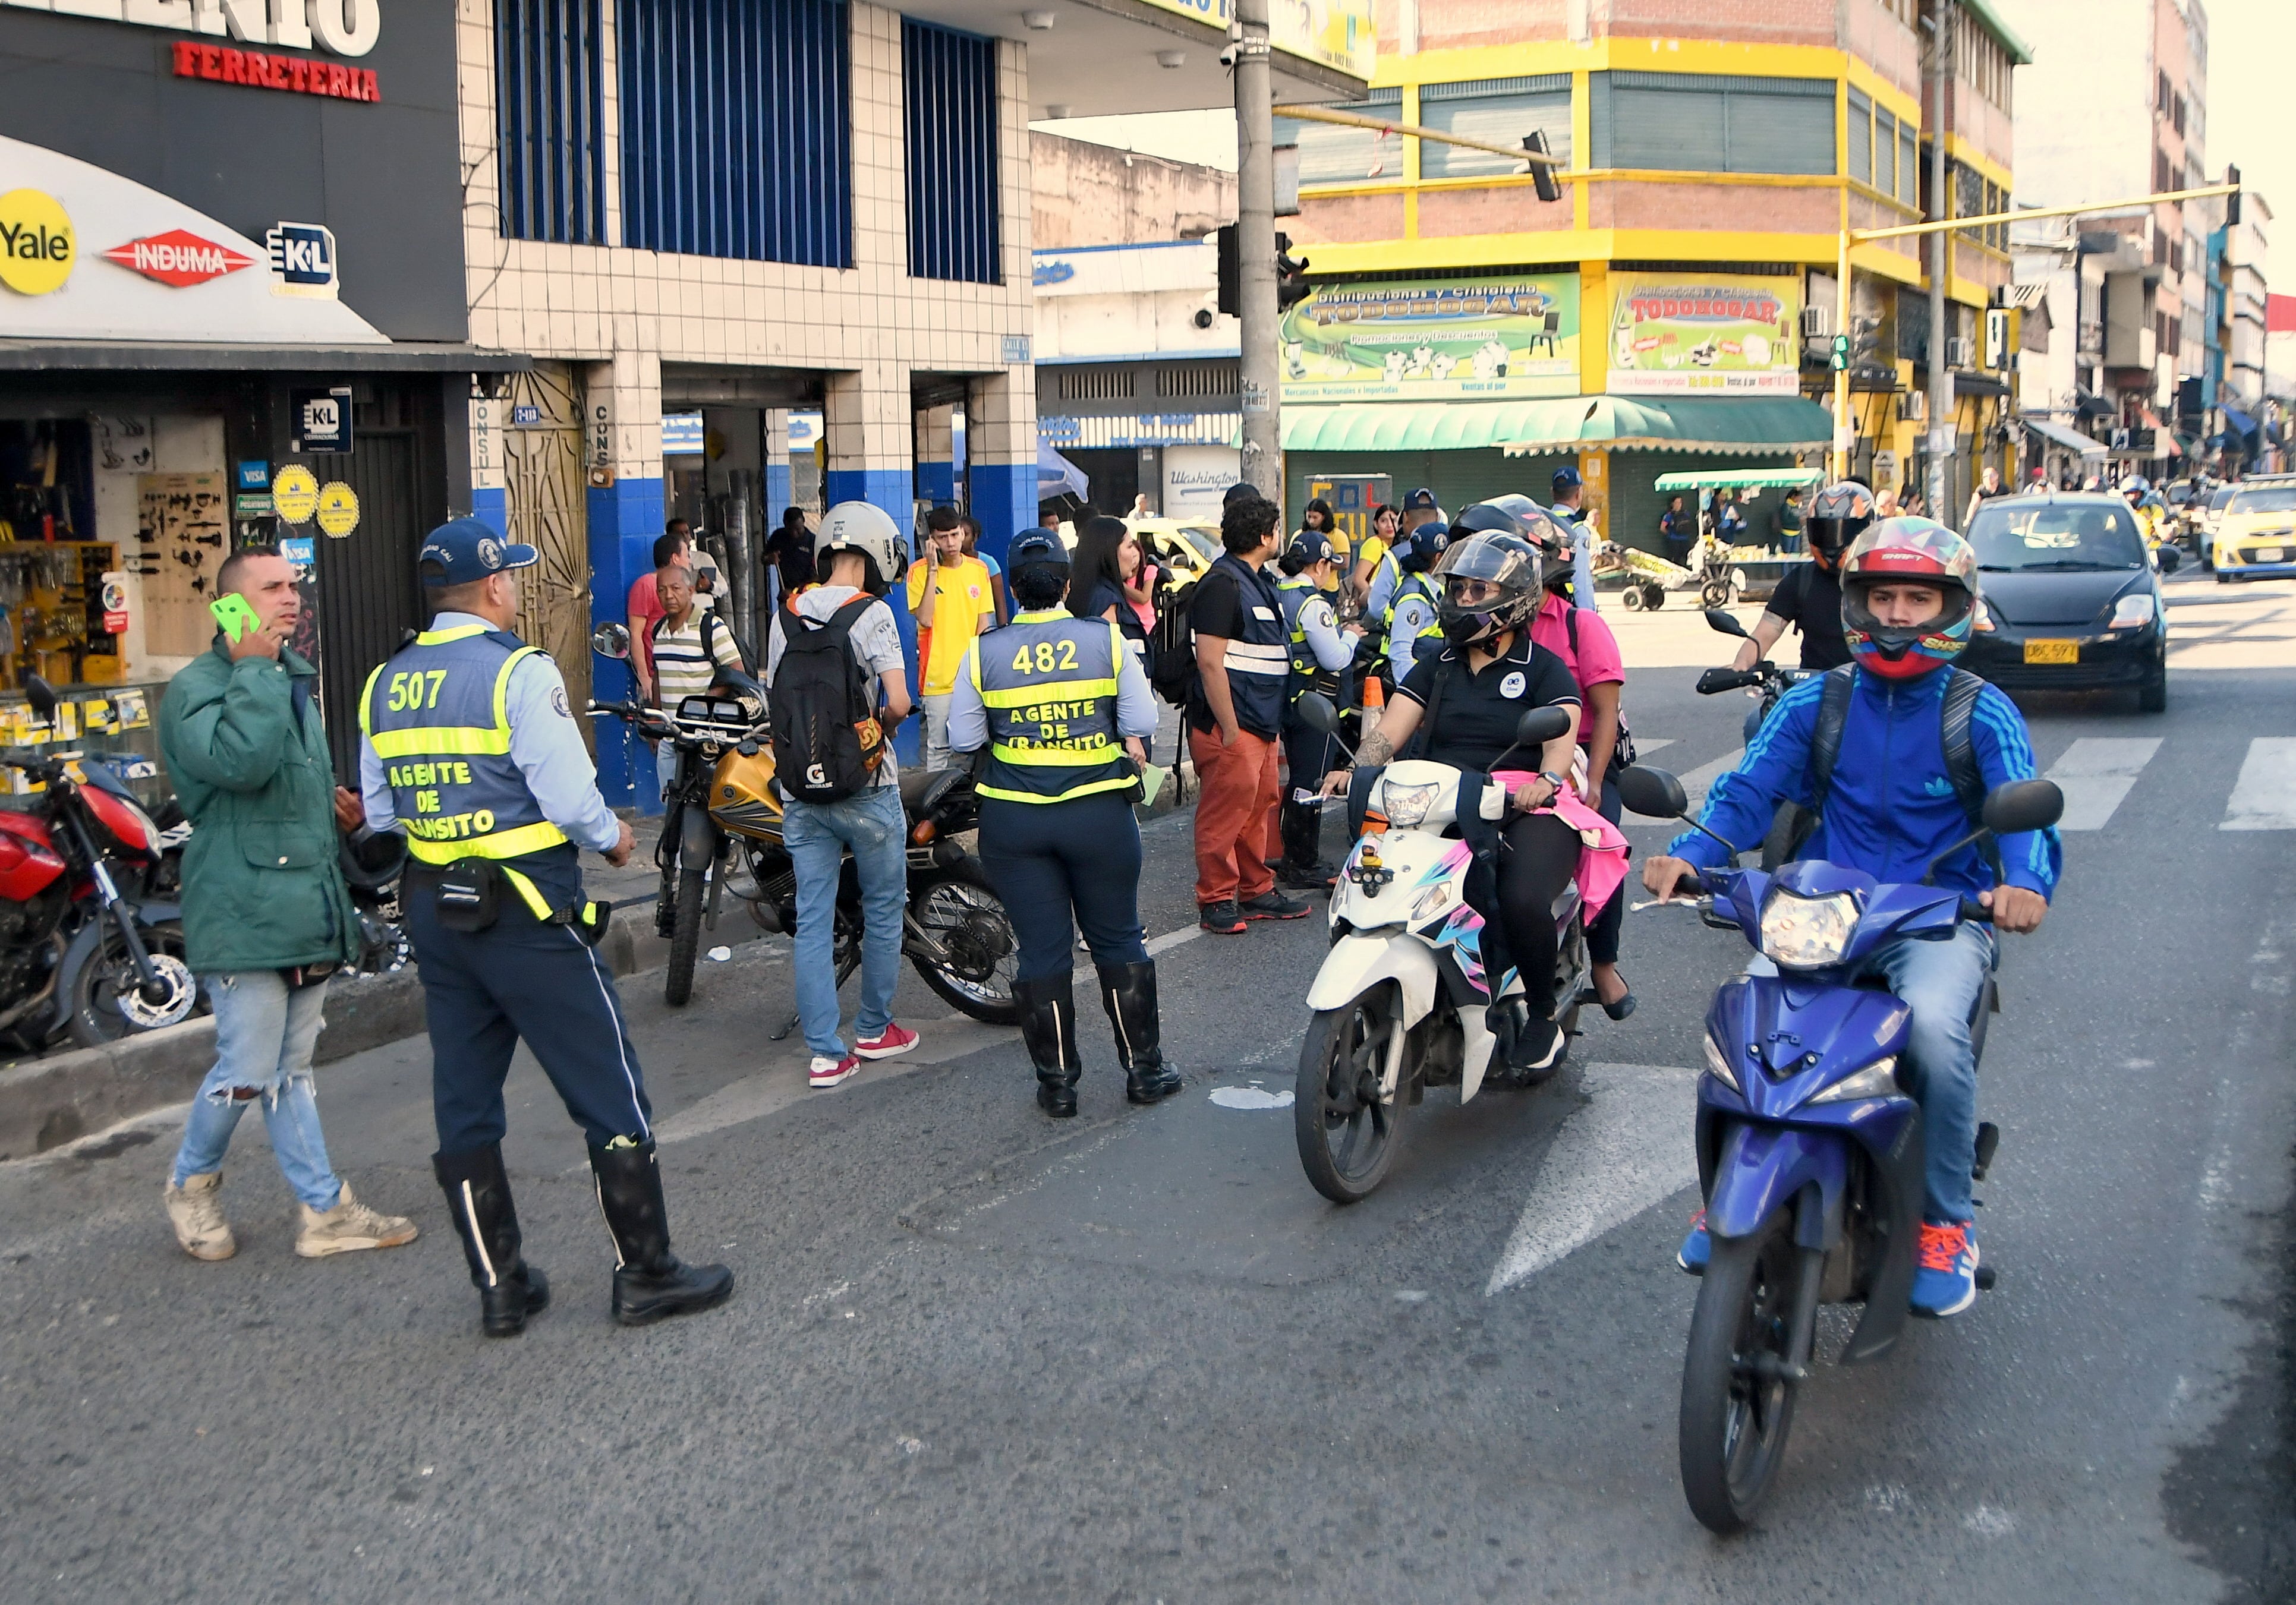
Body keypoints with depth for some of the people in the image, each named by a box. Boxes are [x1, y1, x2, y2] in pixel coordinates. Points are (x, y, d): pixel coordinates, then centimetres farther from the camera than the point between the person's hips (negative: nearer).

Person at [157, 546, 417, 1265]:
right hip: (243, 911, -8)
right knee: (247, 1074, -4)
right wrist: (253, 666, -22)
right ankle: (191, 1186, 20)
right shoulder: (198, 686, -11)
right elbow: (239, 760, -31)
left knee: (291, 1070, 13)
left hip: (308, 906, 8)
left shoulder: (296, 682, 19)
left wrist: (338, 807, 15)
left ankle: (324, 1210, 15)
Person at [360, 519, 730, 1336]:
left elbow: (378, 811, 11)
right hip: (526, 909, -7)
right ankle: (647, 1275, 10)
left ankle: (499, 1285, 19)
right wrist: (613, 836, 2)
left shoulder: (385, 684, 7)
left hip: (434, 912, 7)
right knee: (611, 1094, 3)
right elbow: (569, 796, -16)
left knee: (465, 1105, 12)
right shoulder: (519, 671, -13)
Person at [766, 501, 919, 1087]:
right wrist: (882, 731, 3)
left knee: (813, 920, 5)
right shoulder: (872, 613, -11)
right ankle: (874, 1030, 25)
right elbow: (898, 702, -17)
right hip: (866, 790, -4)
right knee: (883, 909, 13)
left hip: (800, 791, 4)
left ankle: (825, 1054, 5)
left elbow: (774, 701, 10)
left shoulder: (786, 615, 5)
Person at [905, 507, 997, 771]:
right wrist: (933, 571, -16)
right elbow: (925, 619, -16)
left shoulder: (979, 569, 6)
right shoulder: (920, 571, -4)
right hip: (938, 678, -3)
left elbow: (984, 623, 8)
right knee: (938, 747, 0)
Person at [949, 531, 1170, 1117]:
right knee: (1118, 941, 12)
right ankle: (1144, 1068, 20)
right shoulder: (1106, 639, -4)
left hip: (1013, 818, 0)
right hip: (1100, 811, 0)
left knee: (1042, 951, 6)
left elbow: (964, 737, 1)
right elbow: (1142, 722, -3)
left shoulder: (984, 652, -3)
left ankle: (1056, 1083, 13)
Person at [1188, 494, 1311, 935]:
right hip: (1231, 725, -10)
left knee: (1258, 809, 14)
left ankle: (1257, 891, 23)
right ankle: (1216, 900, 1)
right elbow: (1209, 662, -20)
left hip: (1262, 723, 10)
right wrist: (1230, 728, -22)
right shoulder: (1223, 583, -14)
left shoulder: (1258, 583, 18)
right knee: (1225, 813, -5)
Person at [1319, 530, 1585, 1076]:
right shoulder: (1437, 663, 19)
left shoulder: (1544, 668, 7)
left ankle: (1543, 1015, -5)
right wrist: (1354, 771, -14)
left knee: (1522, 900, -31)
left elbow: (1562, 734, -10)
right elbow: (1389, 731, 7)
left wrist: (1547, 780, -33)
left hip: (1524, 812, -4)